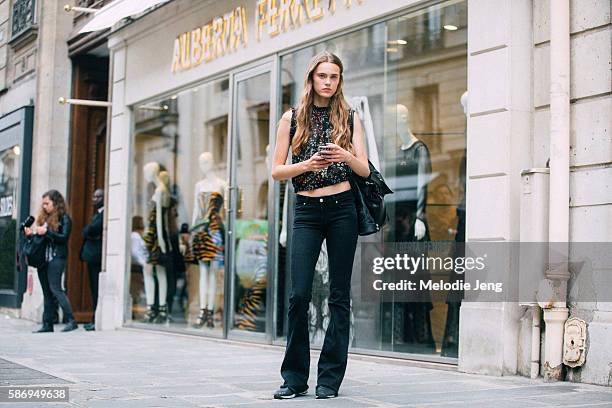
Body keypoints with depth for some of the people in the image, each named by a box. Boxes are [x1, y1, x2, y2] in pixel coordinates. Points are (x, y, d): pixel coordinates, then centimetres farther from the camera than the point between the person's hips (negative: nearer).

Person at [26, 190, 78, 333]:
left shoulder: (64, 218, -3)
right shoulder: (44, 218, 17)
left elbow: (64, 237, -14)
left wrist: (47, 232, -22)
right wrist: (31, 233, 1)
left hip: (57, 258, -7)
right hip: (43, 258, 7)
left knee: (55, 288, -14)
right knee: (46, 292, 7)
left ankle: (71, 321, -15)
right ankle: (47, 324, 9)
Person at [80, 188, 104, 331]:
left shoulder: (104, 213, -11)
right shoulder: (97, 213, 21)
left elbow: (93, 228, -22)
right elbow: (86, 231, 17)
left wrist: (88, 232, -2)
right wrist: (91, 234, -3)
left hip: (97, 256, -10)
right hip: (93, 256, 10)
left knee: (97, 289, -9)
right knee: (94, 289, 10)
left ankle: (97, 321, -8)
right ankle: (95, 320, 13)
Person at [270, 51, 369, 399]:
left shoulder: (349, 118, 9)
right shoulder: (292, 118, 8)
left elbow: (365, 170, 6)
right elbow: (277, 170, 5)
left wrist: (346, 157, -15)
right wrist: (307, 165, -13)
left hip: (342, 208, 1)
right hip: (307, 211, 0)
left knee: (340, 295, 0)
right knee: (300, 294, -8)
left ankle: (330, 377, 6)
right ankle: (295, 378, 3)